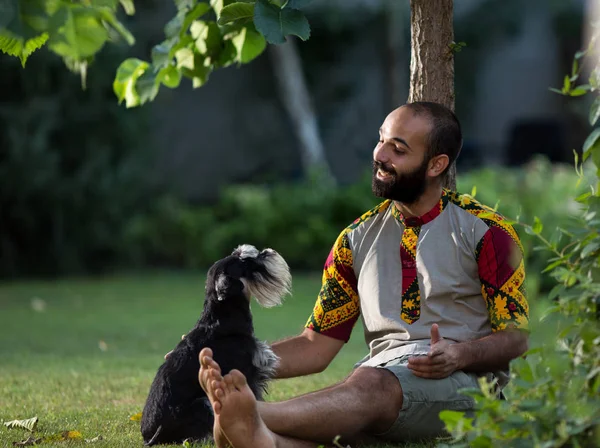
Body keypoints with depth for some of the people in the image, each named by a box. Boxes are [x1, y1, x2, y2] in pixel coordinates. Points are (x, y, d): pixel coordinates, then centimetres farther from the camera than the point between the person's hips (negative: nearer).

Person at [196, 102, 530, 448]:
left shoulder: (486, 233, 2)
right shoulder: (357, 240, 15)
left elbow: (515, 337, 1)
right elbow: (316, 346, 14)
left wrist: (460, 354, -21)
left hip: (464, 380, -4)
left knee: (371, 384, -39)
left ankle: (250, 419, -64)